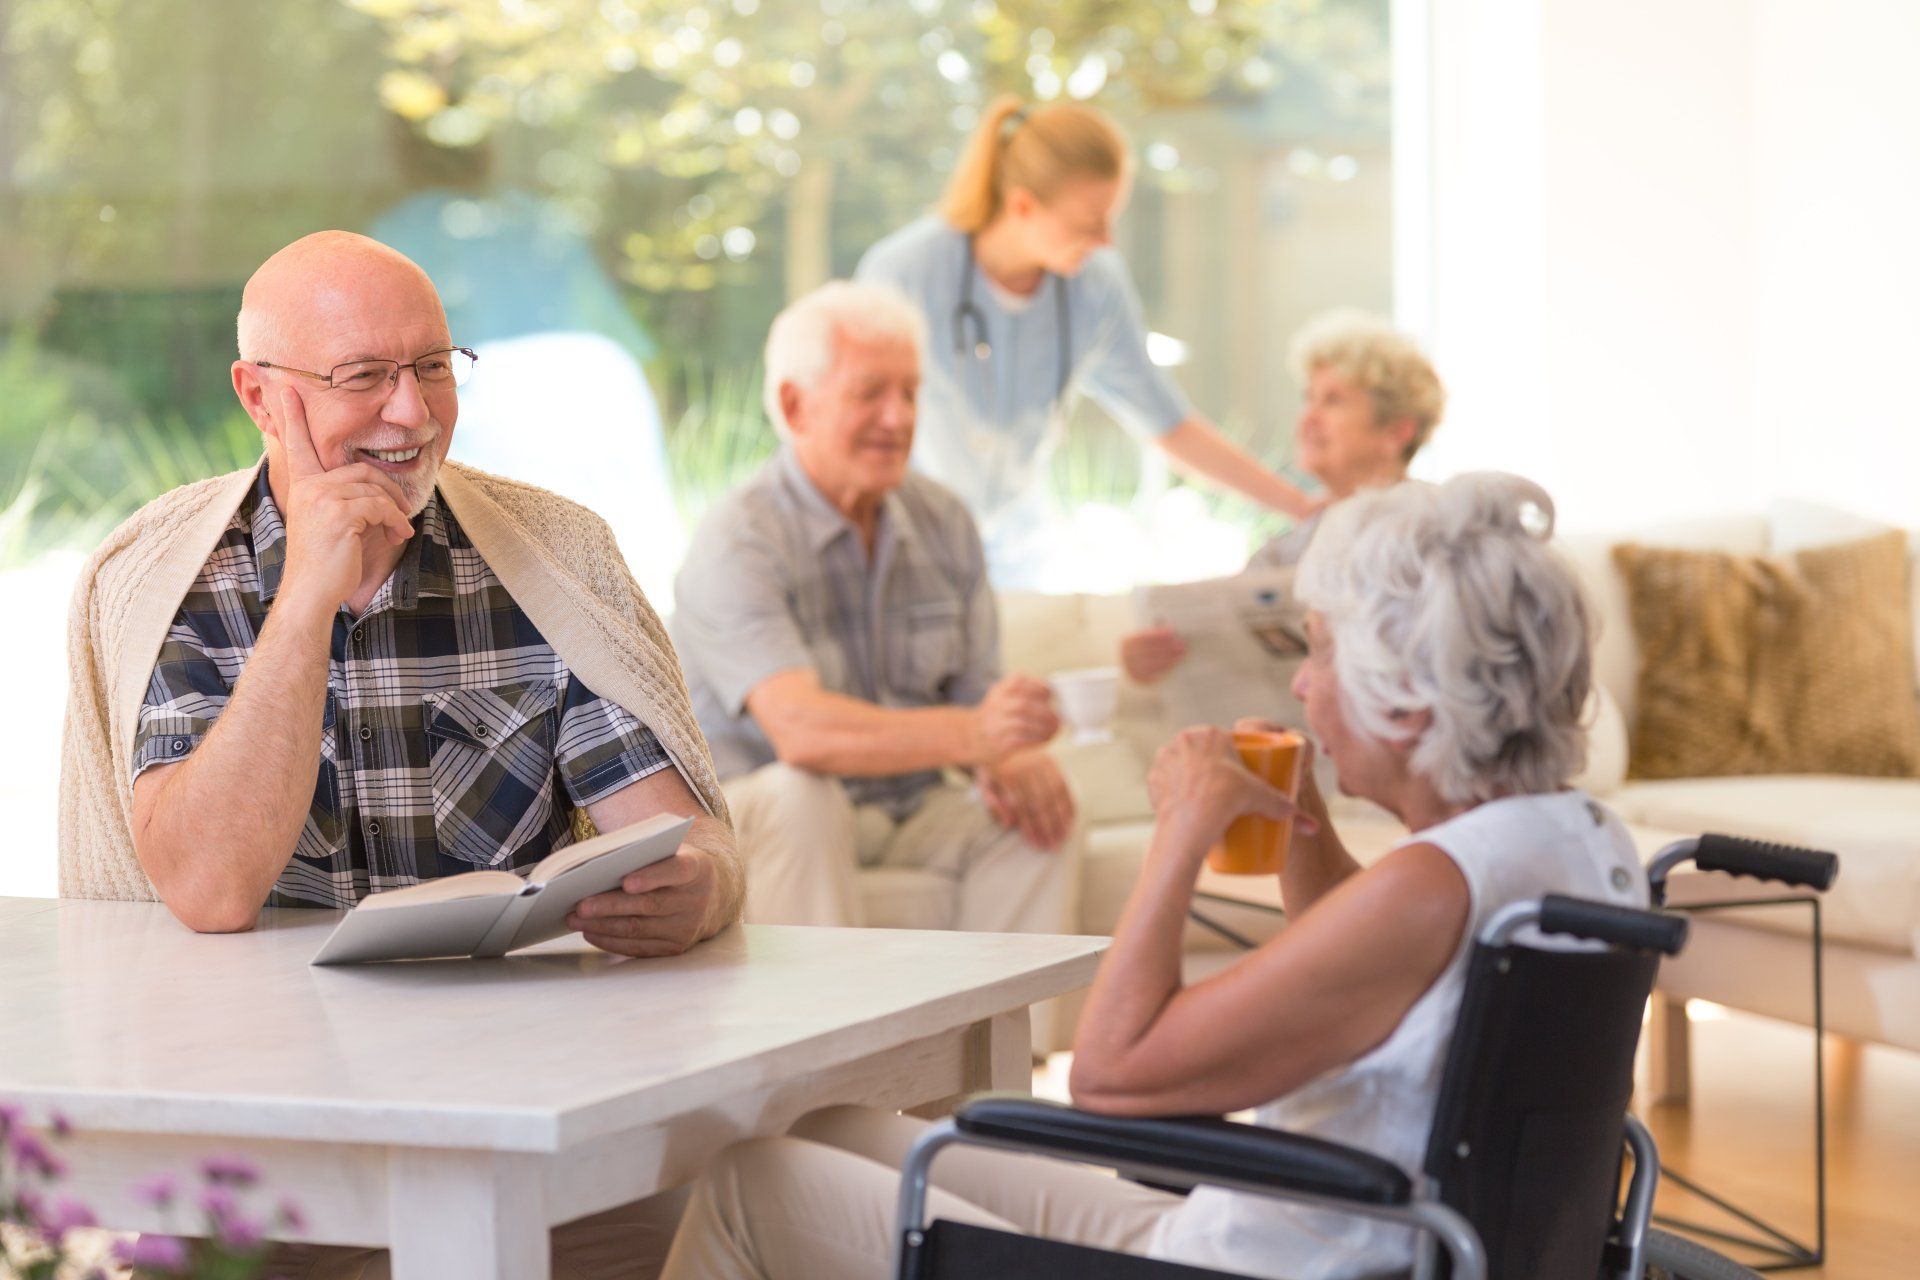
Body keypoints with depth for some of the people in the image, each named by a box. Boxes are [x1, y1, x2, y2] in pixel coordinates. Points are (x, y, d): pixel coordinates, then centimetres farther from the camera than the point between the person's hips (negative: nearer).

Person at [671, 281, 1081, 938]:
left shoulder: (942, 522, 4)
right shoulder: (737, 544, -18)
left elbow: (976, 695, 3)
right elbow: (798, 727, -33)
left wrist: (1009, 760, -24)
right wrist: (970, 735, -49)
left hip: (906, 811, 5)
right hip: (750, 806, -5)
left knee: (1042, 818, -21)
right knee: (799, 798, -36)